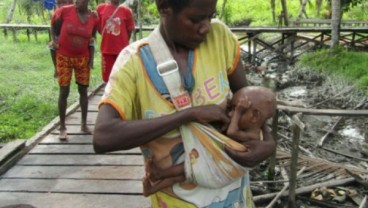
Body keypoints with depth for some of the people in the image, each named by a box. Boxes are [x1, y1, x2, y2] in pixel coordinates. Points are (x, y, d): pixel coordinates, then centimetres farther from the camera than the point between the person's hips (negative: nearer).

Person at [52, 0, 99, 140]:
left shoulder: (93, 18, -5)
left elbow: (91, 41, 5)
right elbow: (55, 32, -1)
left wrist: (91, 59, 0)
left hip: (83, 58, 3)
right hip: (64, 57, -2)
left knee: (83, 90, 7)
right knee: (64, 91, -2)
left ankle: (84, 124, 19)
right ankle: (62, 127, 7)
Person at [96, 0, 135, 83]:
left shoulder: (126, 10, -3)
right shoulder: (100, 8, 0)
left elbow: (130, 30, 5)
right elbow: (98, 27, 9)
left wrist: (122, 41, 10)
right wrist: (109, 39, 9)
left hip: (122, 50, -1)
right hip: (107, 49, 1)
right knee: (108, 77, 9)